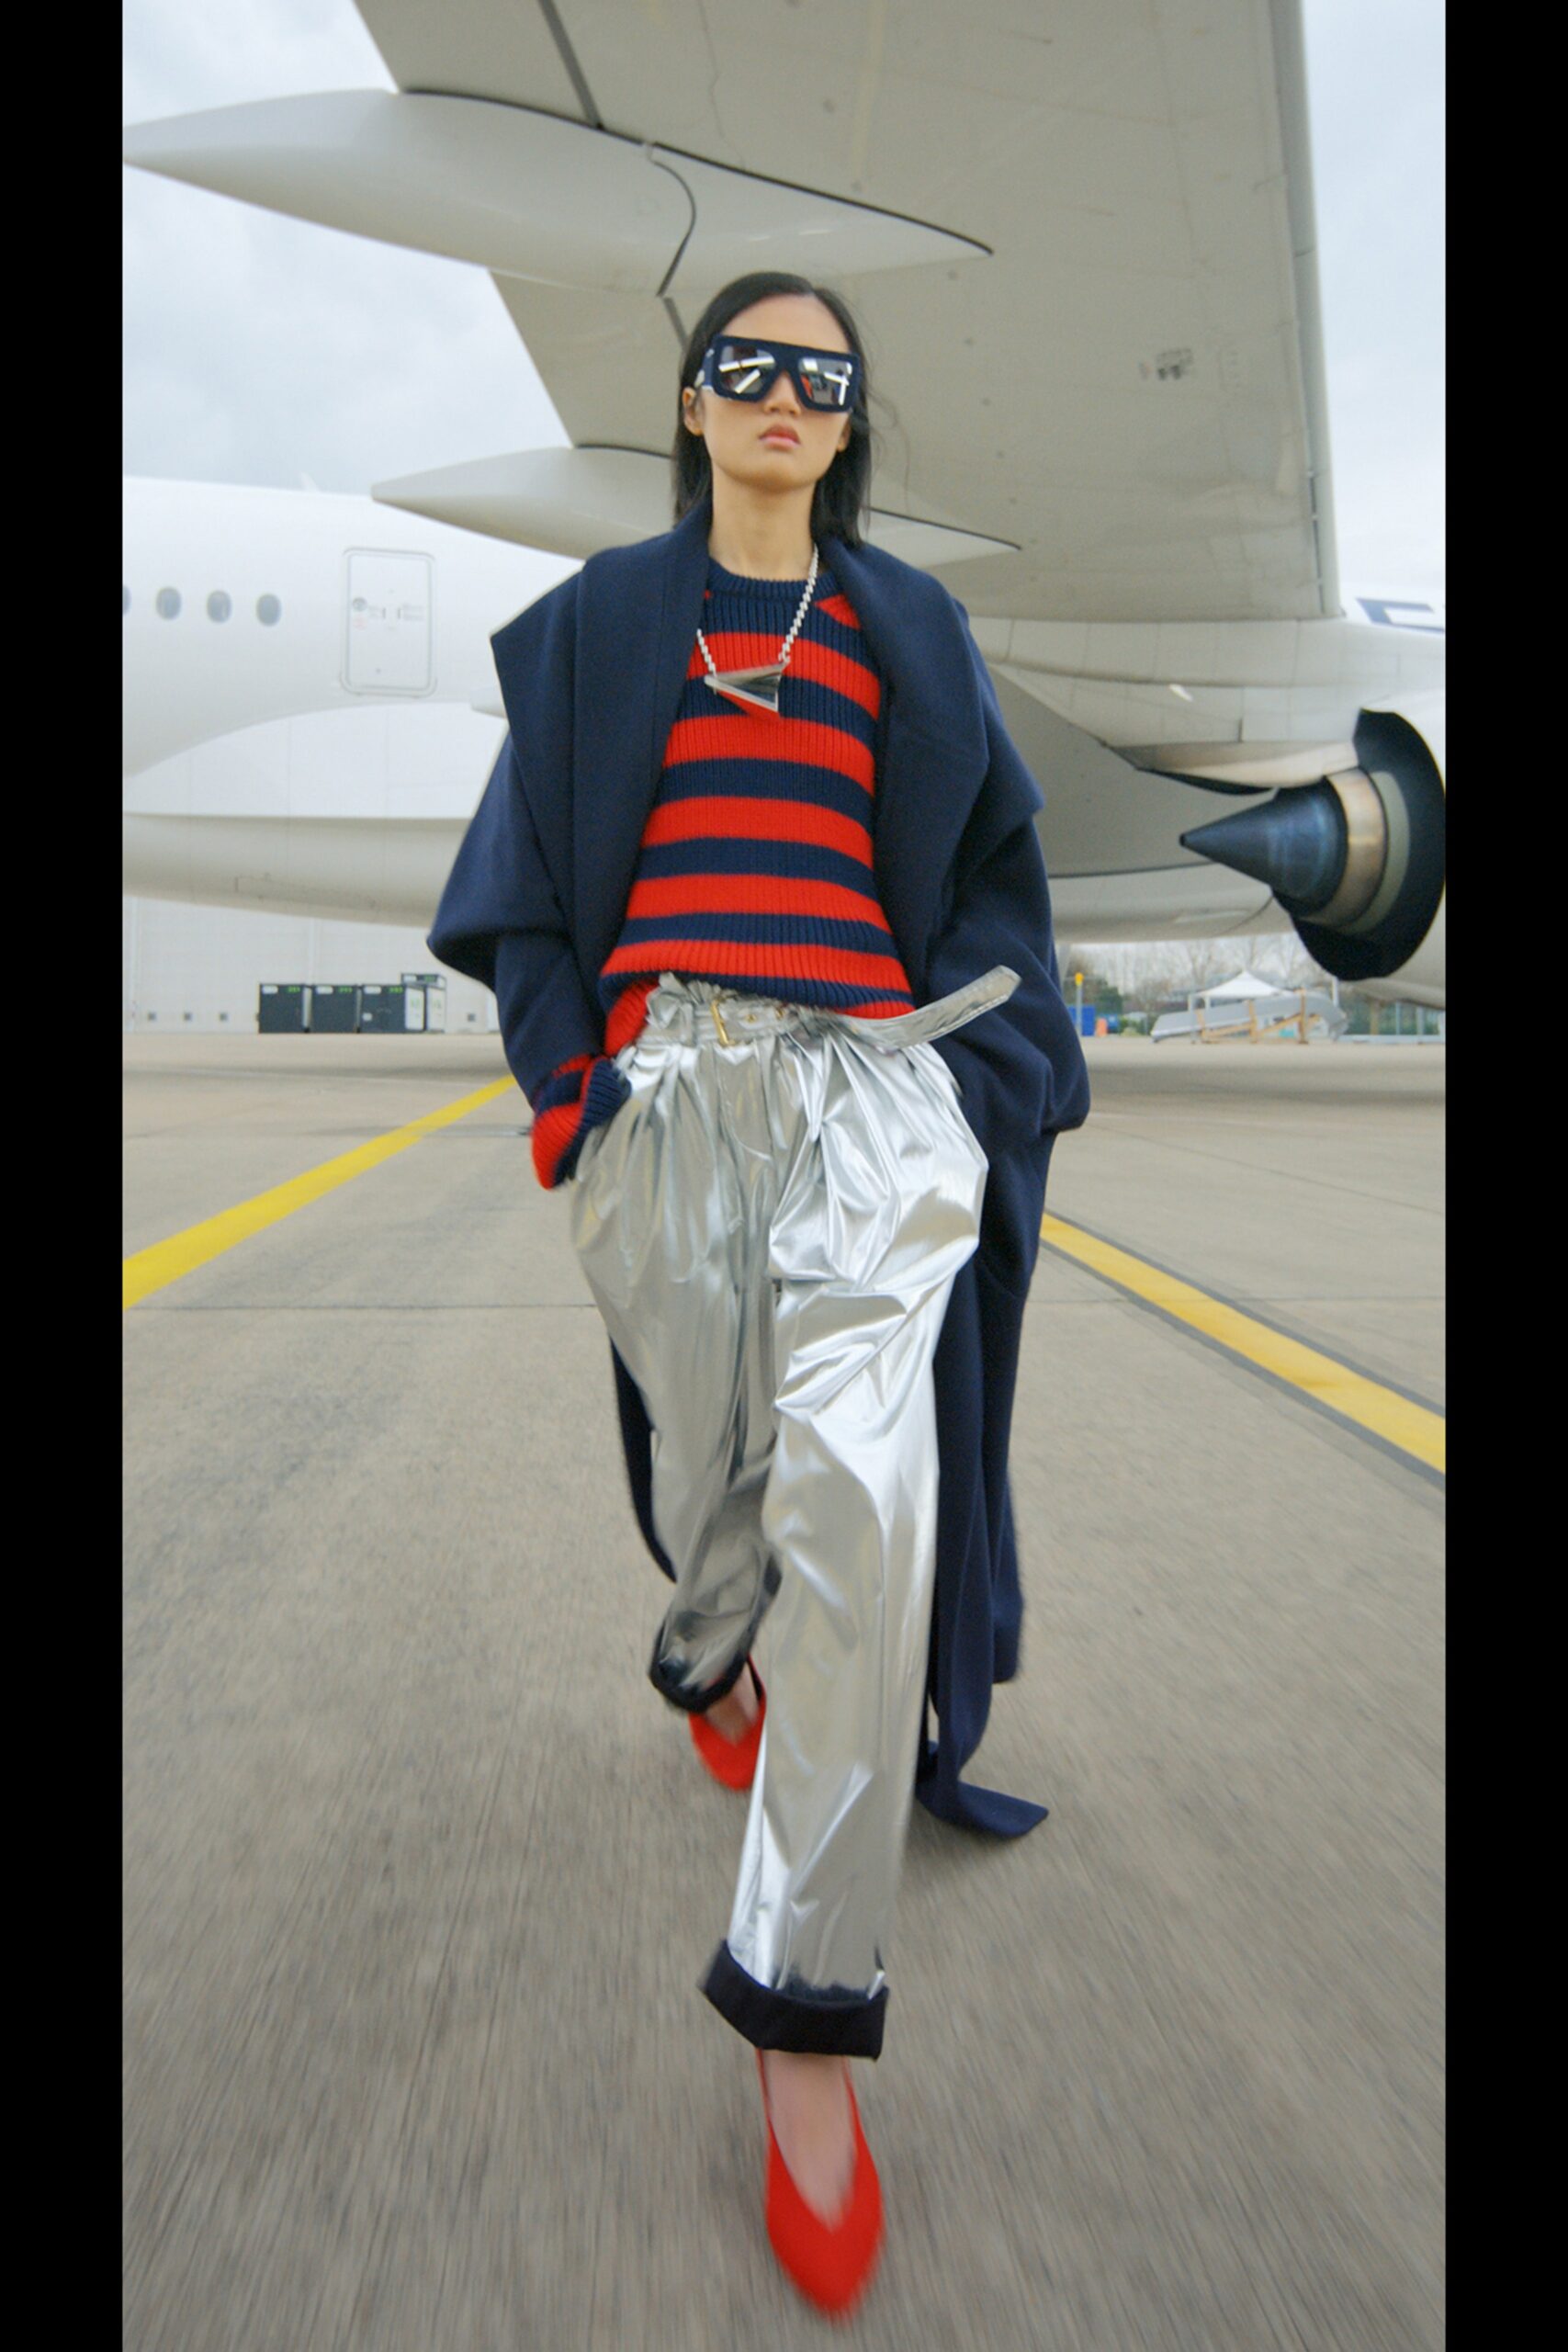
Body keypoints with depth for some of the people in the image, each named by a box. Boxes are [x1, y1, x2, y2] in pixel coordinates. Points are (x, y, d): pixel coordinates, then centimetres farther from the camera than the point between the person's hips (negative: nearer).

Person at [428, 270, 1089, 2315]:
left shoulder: (910, 623, 19)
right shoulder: (601, 616, 16)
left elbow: (994, 858, 17)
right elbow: (526, 859, 11)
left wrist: (993, 1076, 4)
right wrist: (563, 1073, -2)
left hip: (876, 1077, 0)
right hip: (668, 1081, 1)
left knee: (862, 1494, -18)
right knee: (706, 1451, 9)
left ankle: (806, 2008, -6)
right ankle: (709, 1663, 47)